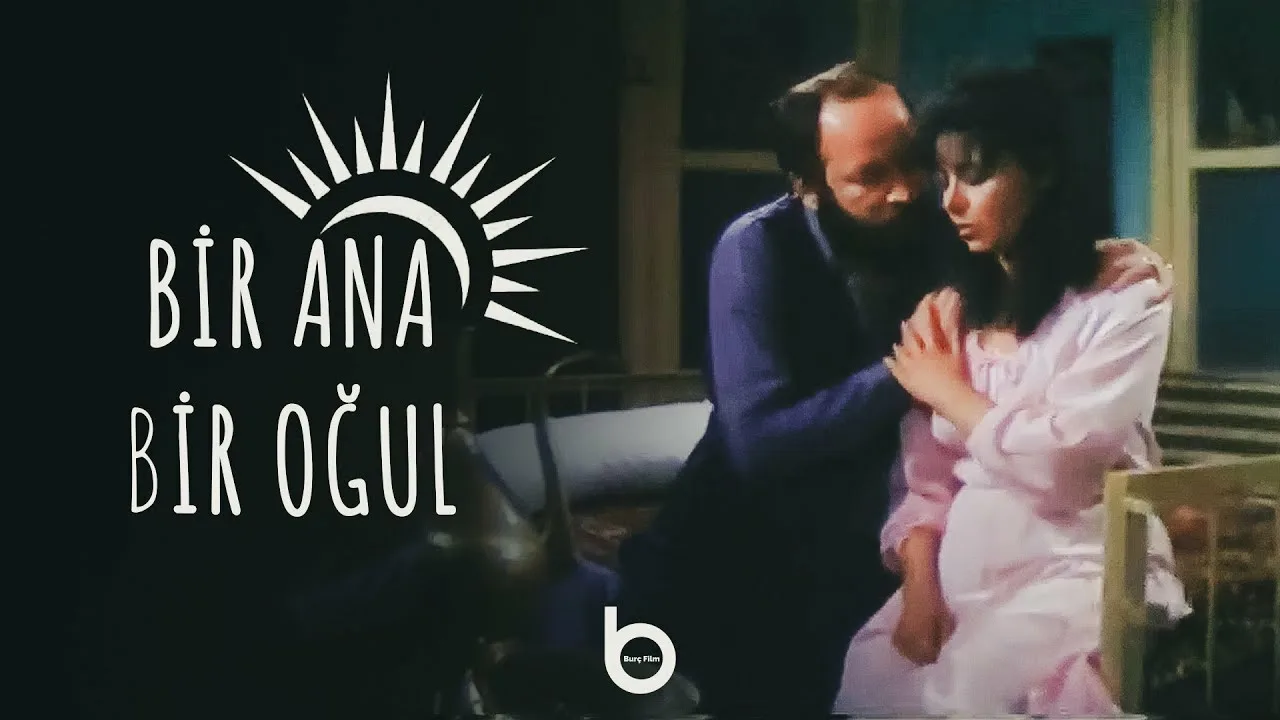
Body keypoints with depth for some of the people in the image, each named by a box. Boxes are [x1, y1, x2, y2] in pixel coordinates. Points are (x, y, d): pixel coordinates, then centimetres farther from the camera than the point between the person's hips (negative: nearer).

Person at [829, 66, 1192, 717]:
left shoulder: (1125, 301, -3)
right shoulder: (949, 312, 13)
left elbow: (1060, 464, -15)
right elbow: (926, 476, 8)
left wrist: (947, 391, -1)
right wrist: (920, 586, -9)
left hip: (1080, 572, -4)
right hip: (962, 576, 5)